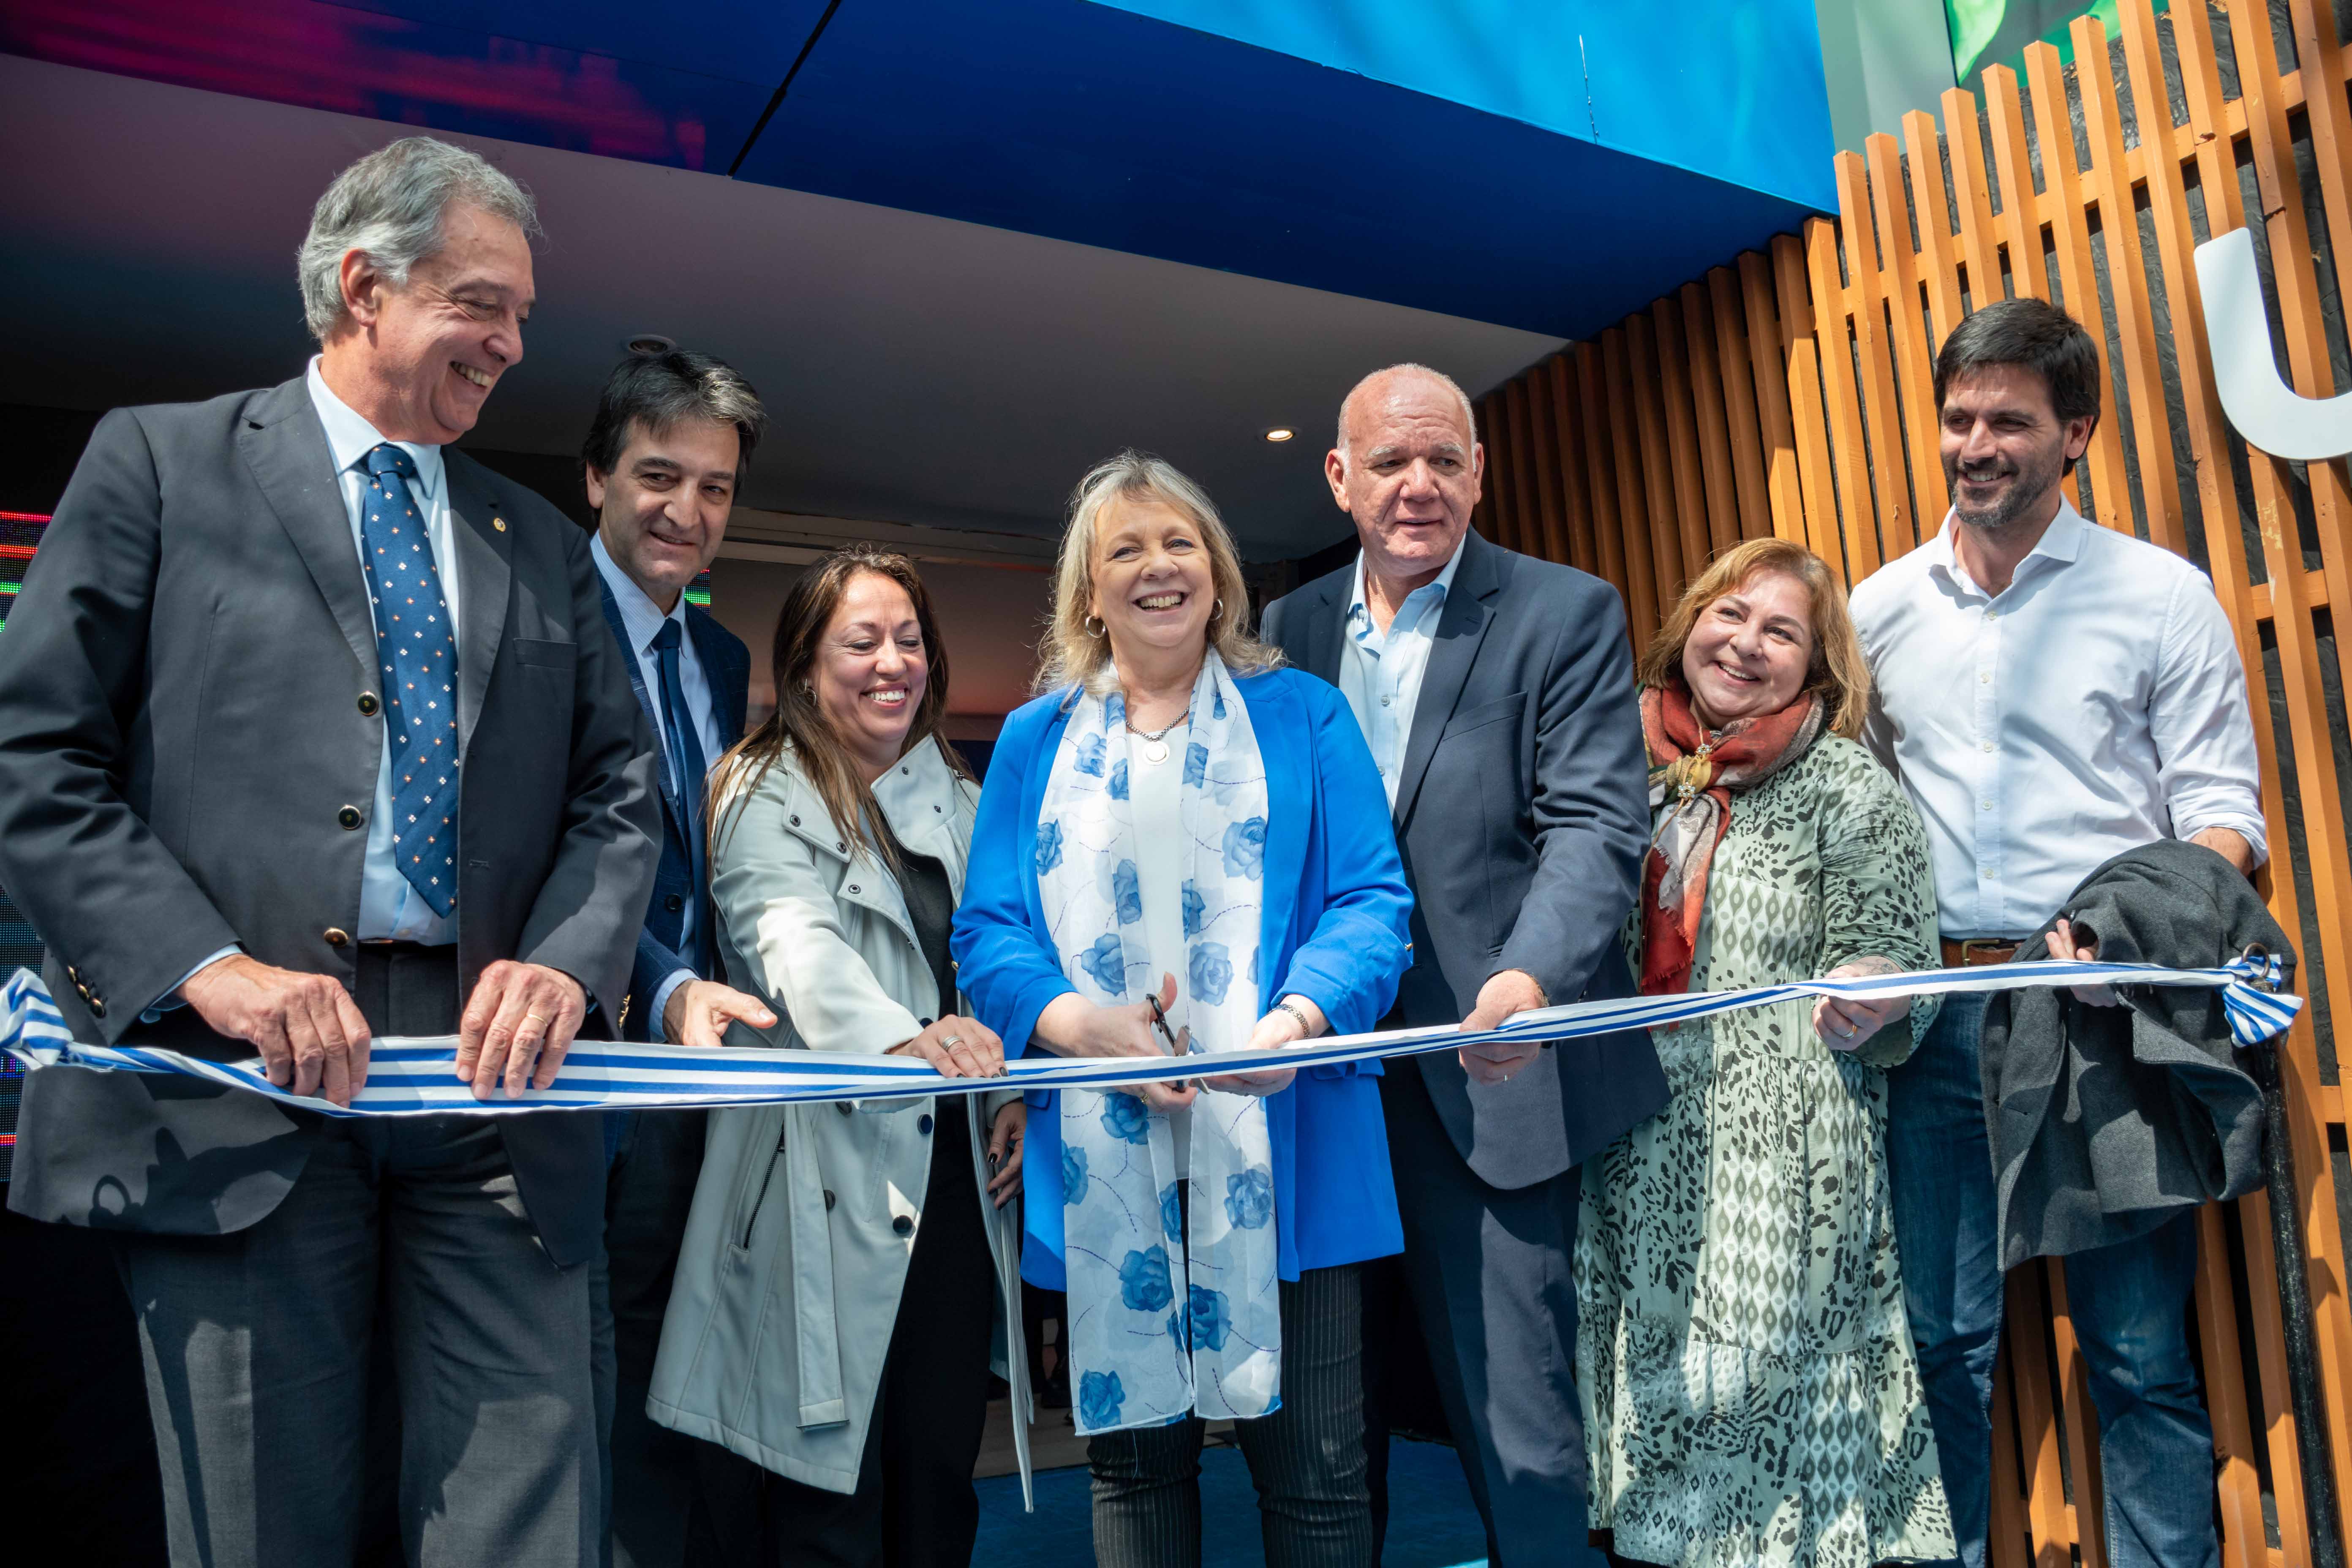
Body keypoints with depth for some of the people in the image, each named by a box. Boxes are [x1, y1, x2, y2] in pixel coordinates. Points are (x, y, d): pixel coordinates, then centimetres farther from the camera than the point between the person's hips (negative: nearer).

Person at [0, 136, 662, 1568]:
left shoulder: (545, 548, 18)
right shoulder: (160, 461, 8)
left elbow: (619, 794, 12)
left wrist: (567, 966, -8)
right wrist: (207, 966, -13)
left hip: (492, 1082, 3)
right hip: (239, 1086, -2)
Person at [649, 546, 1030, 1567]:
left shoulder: (962, 804, 15)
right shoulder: (766, 799, -3)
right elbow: (796, 944, -21)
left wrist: (1019, 1093, 1)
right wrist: (902, 1036, -40)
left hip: (955, 1178, 5)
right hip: (825, 1185, -5)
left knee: (940, 1480, 10)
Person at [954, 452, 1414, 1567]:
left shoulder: (1302, 716, 8)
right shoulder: (1035, 741, 12)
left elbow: (1370, 899, 0)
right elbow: (988, 928, 5)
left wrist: (1300, 1017, -19)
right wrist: (1077, 1021, -15)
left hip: (1280, 1152, -1)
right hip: (1100, 1162, 2)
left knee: (1315, 1476, 6)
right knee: (1132, 1464, 13)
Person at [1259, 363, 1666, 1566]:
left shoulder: (1567, 614, -1)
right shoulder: (1290, 630, 10)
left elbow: (1597, 824, -12)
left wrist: (1529, 982, -29)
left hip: (1486, 1081, -4)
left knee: (1517, 1430, 2)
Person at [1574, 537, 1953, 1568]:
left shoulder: (1848, 787, -2)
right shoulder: (1636, 773, 9)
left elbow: (1894, 953, -4)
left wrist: (1863, 1000, -24)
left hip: (1780, 1168, -4)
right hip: (1637, 1162, 4)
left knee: (1765, 1392, -2)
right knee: (1654, 1403, 11)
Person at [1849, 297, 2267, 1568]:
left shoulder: (2161, 595, 3)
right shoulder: (1881, 610, 10)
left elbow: (2220, 805, 0)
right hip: (1935, 1008, 3)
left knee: (2139, 1351, 4)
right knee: (1947, 1340, 11)